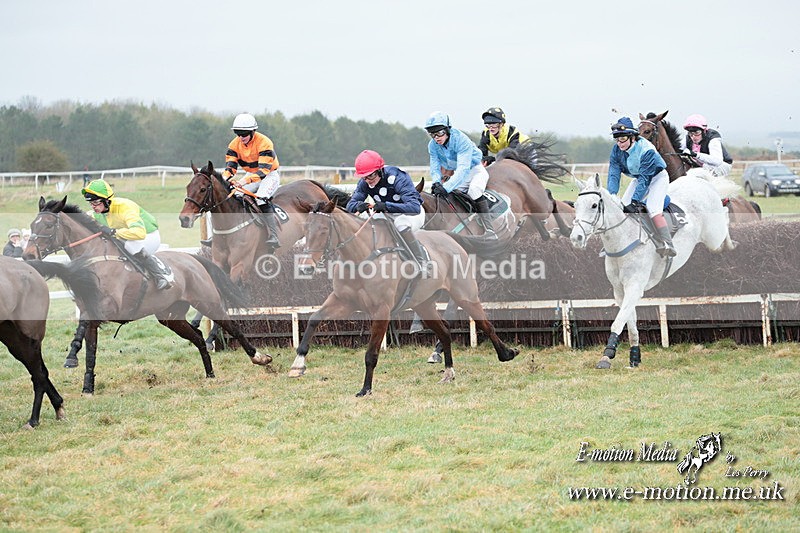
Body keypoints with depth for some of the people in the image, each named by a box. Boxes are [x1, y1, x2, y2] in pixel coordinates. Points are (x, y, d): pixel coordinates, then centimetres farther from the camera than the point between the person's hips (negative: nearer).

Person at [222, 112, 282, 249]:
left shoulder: (264, 143, -25)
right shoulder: (235, 144, -6)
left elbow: (264, 169, -32)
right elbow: (230, 165, -7)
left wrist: (245, 181, -45)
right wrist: (225, 178, -31)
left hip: (270, 175, -7)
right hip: (251, 175, 7)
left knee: (261, 200, -31)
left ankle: (273, 236, -35)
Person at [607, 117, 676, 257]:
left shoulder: (646, 150, -34)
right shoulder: (616, 150, -15)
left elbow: (645, 179, -34)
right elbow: (613, 175, -16)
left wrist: (635, 201, -38)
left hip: (657, 177, -7)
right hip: (638, 178, 7)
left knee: (653, 208, -25)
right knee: (622, 206, -3)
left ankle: (666, 244, -27)